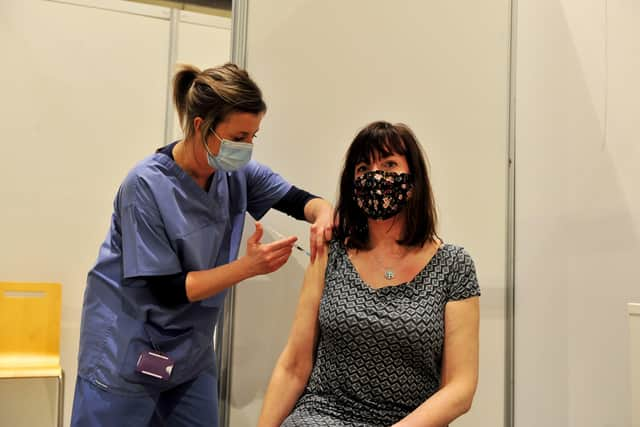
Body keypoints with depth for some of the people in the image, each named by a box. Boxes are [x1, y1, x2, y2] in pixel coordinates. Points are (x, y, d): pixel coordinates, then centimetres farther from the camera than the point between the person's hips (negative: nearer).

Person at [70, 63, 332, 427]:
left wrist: (323, 214, -22)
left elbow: (298, 199, 2)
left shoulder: (237, 173, -7)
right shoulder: (146, 186, -23)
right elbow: (166, 290, -22)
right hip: (126, 353, -5)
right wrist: (248, 266, -28)